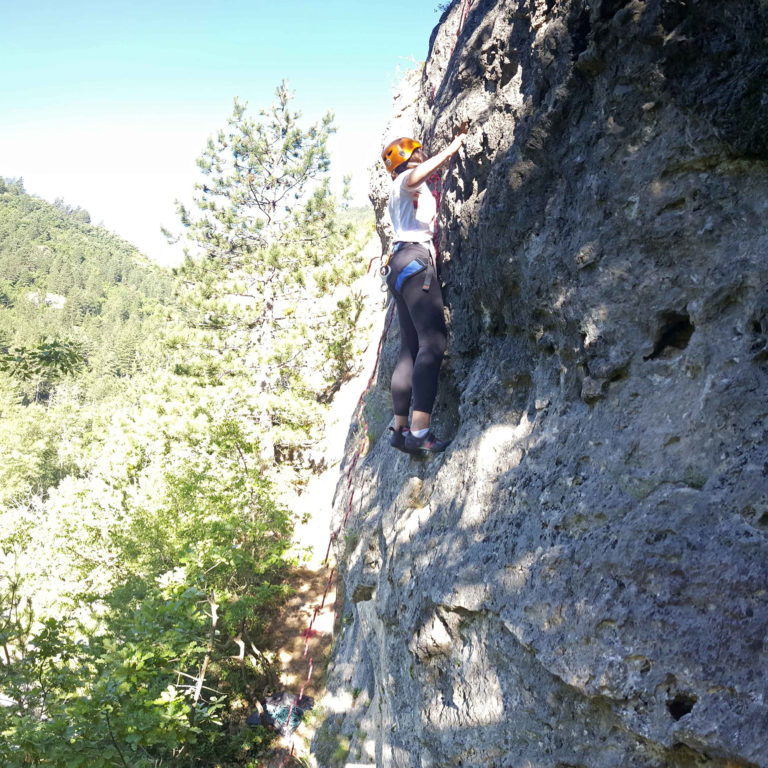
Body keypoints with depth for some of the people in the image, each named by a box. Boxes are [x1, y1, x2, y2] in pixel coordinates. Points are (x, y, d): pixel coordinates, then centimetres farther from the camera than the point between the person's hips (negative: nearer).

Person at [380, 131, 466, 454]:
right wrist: (451, 148, -15)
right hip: (416, 260, -11)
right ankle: (420, 430, -33)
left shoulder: (399, 193, 32)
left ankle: (401, 428, 3)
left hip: (401, 266, 11)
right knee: (433, 343, -21)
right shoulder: (407, 180, 4)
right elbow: (416, 175, -22)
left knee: (410, 348, 5)